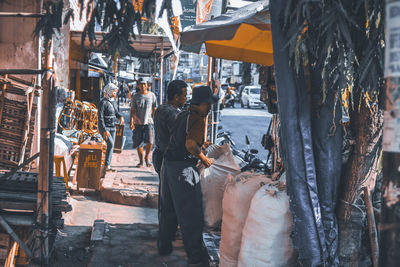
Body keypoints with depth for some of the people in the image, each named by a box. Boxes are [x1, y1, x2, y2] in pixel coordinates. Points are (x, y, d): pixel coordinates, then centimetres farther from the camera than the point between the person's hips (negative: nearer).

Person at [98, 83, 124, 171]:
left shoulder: (113, 101, 8)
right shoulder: (103, 102, -15)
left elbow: (116, 112, 20)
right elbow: (100, 117, -18)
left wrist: (120, 117, -4)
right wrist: (104, 130, -24)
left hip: (112, 127, 8)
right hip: (104, 127, -8)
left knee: (111, 146, 7)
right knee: (111, 144, -20)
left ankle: (108, 165, 15)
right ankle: (107, 165, -14)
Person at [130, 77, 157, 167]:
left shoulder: (152, 95, 5)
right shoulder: (135, 96, 4)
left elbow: (154, 109, 9)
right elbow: (132, 110, 2)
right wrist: (131, 121, -10)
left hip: (148, 122, -1)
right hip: (138, 123, 1)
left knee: (150, 141, -14)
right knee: (138, 143, 3)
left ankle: (147, 157, 11)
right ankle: (141, 161, 18)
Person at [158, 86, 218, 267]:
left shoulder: (182, 115, 12)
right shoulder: (199, 119, -14)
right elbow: (190, 144, -27)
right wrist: (204, 160, -13)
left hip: (168, 163, 9)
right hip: (183, 168, -9)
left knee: (168, 208, 21)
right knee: (191, 214, -2)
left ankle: (164, 246, 33)